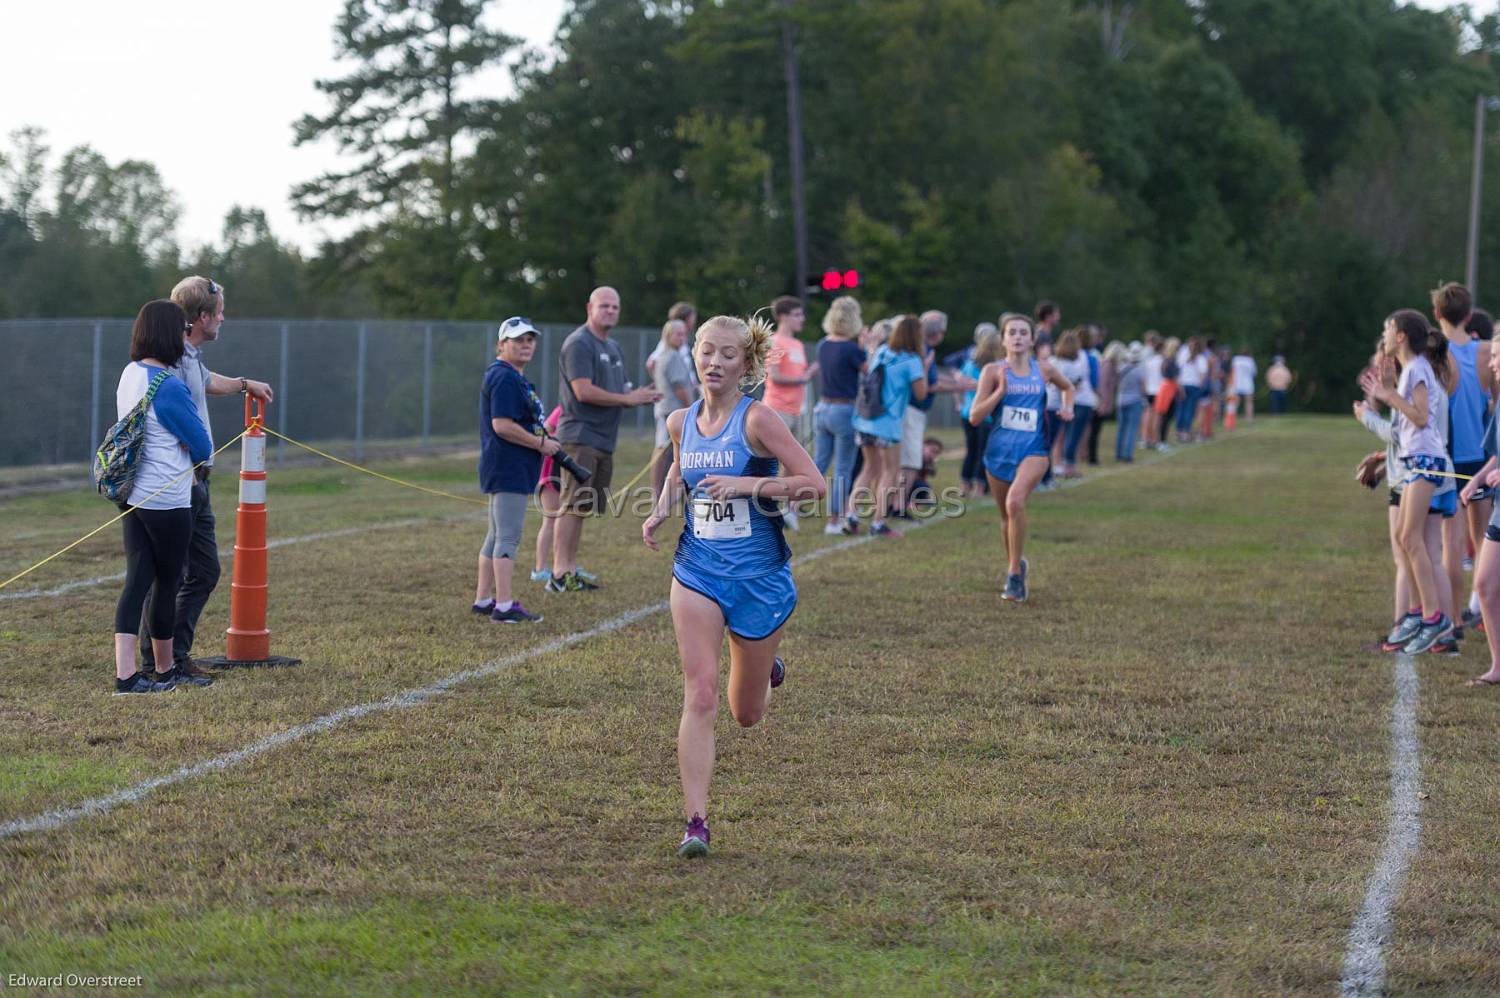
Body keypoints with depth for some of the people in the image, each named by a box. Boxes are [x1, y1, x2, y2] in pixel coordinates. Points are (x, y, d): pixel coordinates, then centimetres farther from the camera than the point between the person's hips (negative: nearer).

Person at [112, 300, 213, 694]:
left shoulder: (129, 375, 7)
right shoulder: (169, 387, -20)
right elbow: (202, 447, -12)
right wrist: (195, 451, 10)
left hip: (134, 495, 8)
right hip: (168, 500, -8)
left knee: (137, 580, 4)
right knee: (168, 584, 7)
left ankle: (125, 674, -2)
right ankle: (164, 670, 21)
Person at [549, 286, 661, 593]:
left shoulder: (613, 348, 20)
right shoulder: (579, 343, -9)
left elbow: (618, 394, 26)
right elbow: (584, 391, -18)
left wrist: (641, 397, 3)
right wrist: (628, 399, -15)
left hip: (604, 440, 9)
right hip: (580, 437, -9)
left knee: (583, 508, 10)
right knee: (571, 506, -11)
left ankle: (570, 569, 14)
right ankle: (560, 574, -12)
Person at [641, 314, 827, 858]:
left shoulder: (757, 418, -12)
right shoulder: (681, 422, 3)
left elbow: (814, 484, -16)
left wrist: (747, 485, -25)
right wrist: (661, 510, 7)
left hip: (760, 575, -3)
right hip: (697, 572, 3)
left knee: (746, 713, 12)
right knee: (700, 696, -13)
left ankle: (765, 669, 48)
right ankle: (696, 822, -11)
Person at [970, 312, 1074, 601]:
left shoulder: (1043, 370, 5)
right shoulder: (993, 371, -1)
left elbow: (1067, 387, 28)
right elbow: (975, 417, -6)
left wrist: (1067, 408, 9)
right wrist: (1000, 391, -16)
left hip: (1033, 450, -1)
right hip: (999, 450, 1)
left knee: (1015, 502, -27)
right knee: (1006, 514, 13)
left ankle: (1015, 573, -17)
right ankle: (1013, 568, 38)